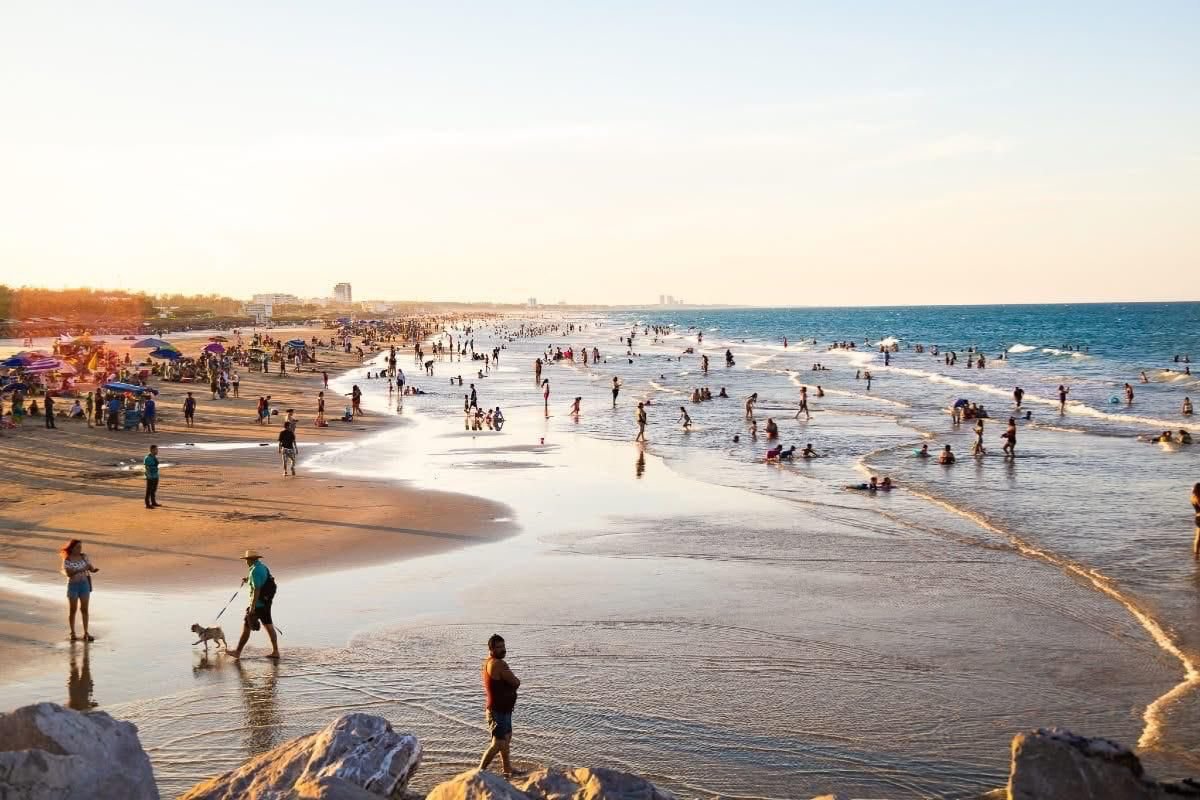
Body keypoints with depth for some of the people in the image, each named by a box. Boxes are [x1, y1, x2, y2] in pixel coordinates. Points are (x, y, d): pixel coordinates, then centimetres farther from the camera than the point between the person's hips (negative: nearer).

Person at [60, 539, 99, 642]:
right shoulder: (67, 560, -9)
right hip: (73, 585, -3)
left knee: (84, 609, 4)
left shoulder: (84, 557, 1)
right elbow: (68, 573, -20)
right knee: (72, 610, 4)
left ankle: (86, 633, 7)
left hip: (84, 584, 3)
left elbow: (91, 568, -1)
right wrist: (80, 570, -30)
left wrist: (95, 569, -24)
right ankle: (73, 633, 13)